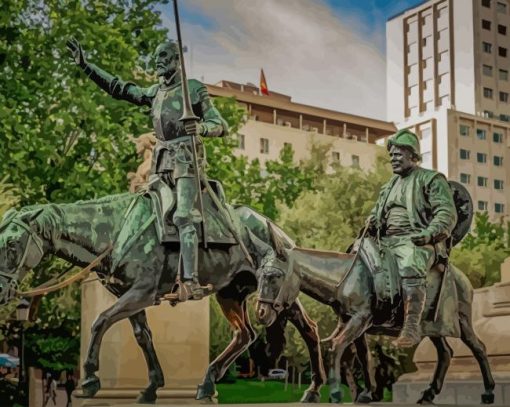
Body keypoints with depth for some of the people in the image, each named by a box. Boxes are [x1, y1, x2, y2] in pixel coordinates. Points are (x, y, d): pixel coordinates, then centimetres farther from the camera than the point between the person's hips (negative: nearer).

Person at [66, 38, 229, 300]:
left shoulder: (195, 89, 1)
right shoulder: (155, 92, 18)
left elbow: (222, 126, -2)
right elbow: (118, 88, 23)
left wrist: (201, 127, -24)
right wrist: (84, 65, 20)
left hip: (186, 160, -7)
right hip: (161, 162, 7)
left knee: (183, 216, -21)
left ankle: (191, 281, -28)